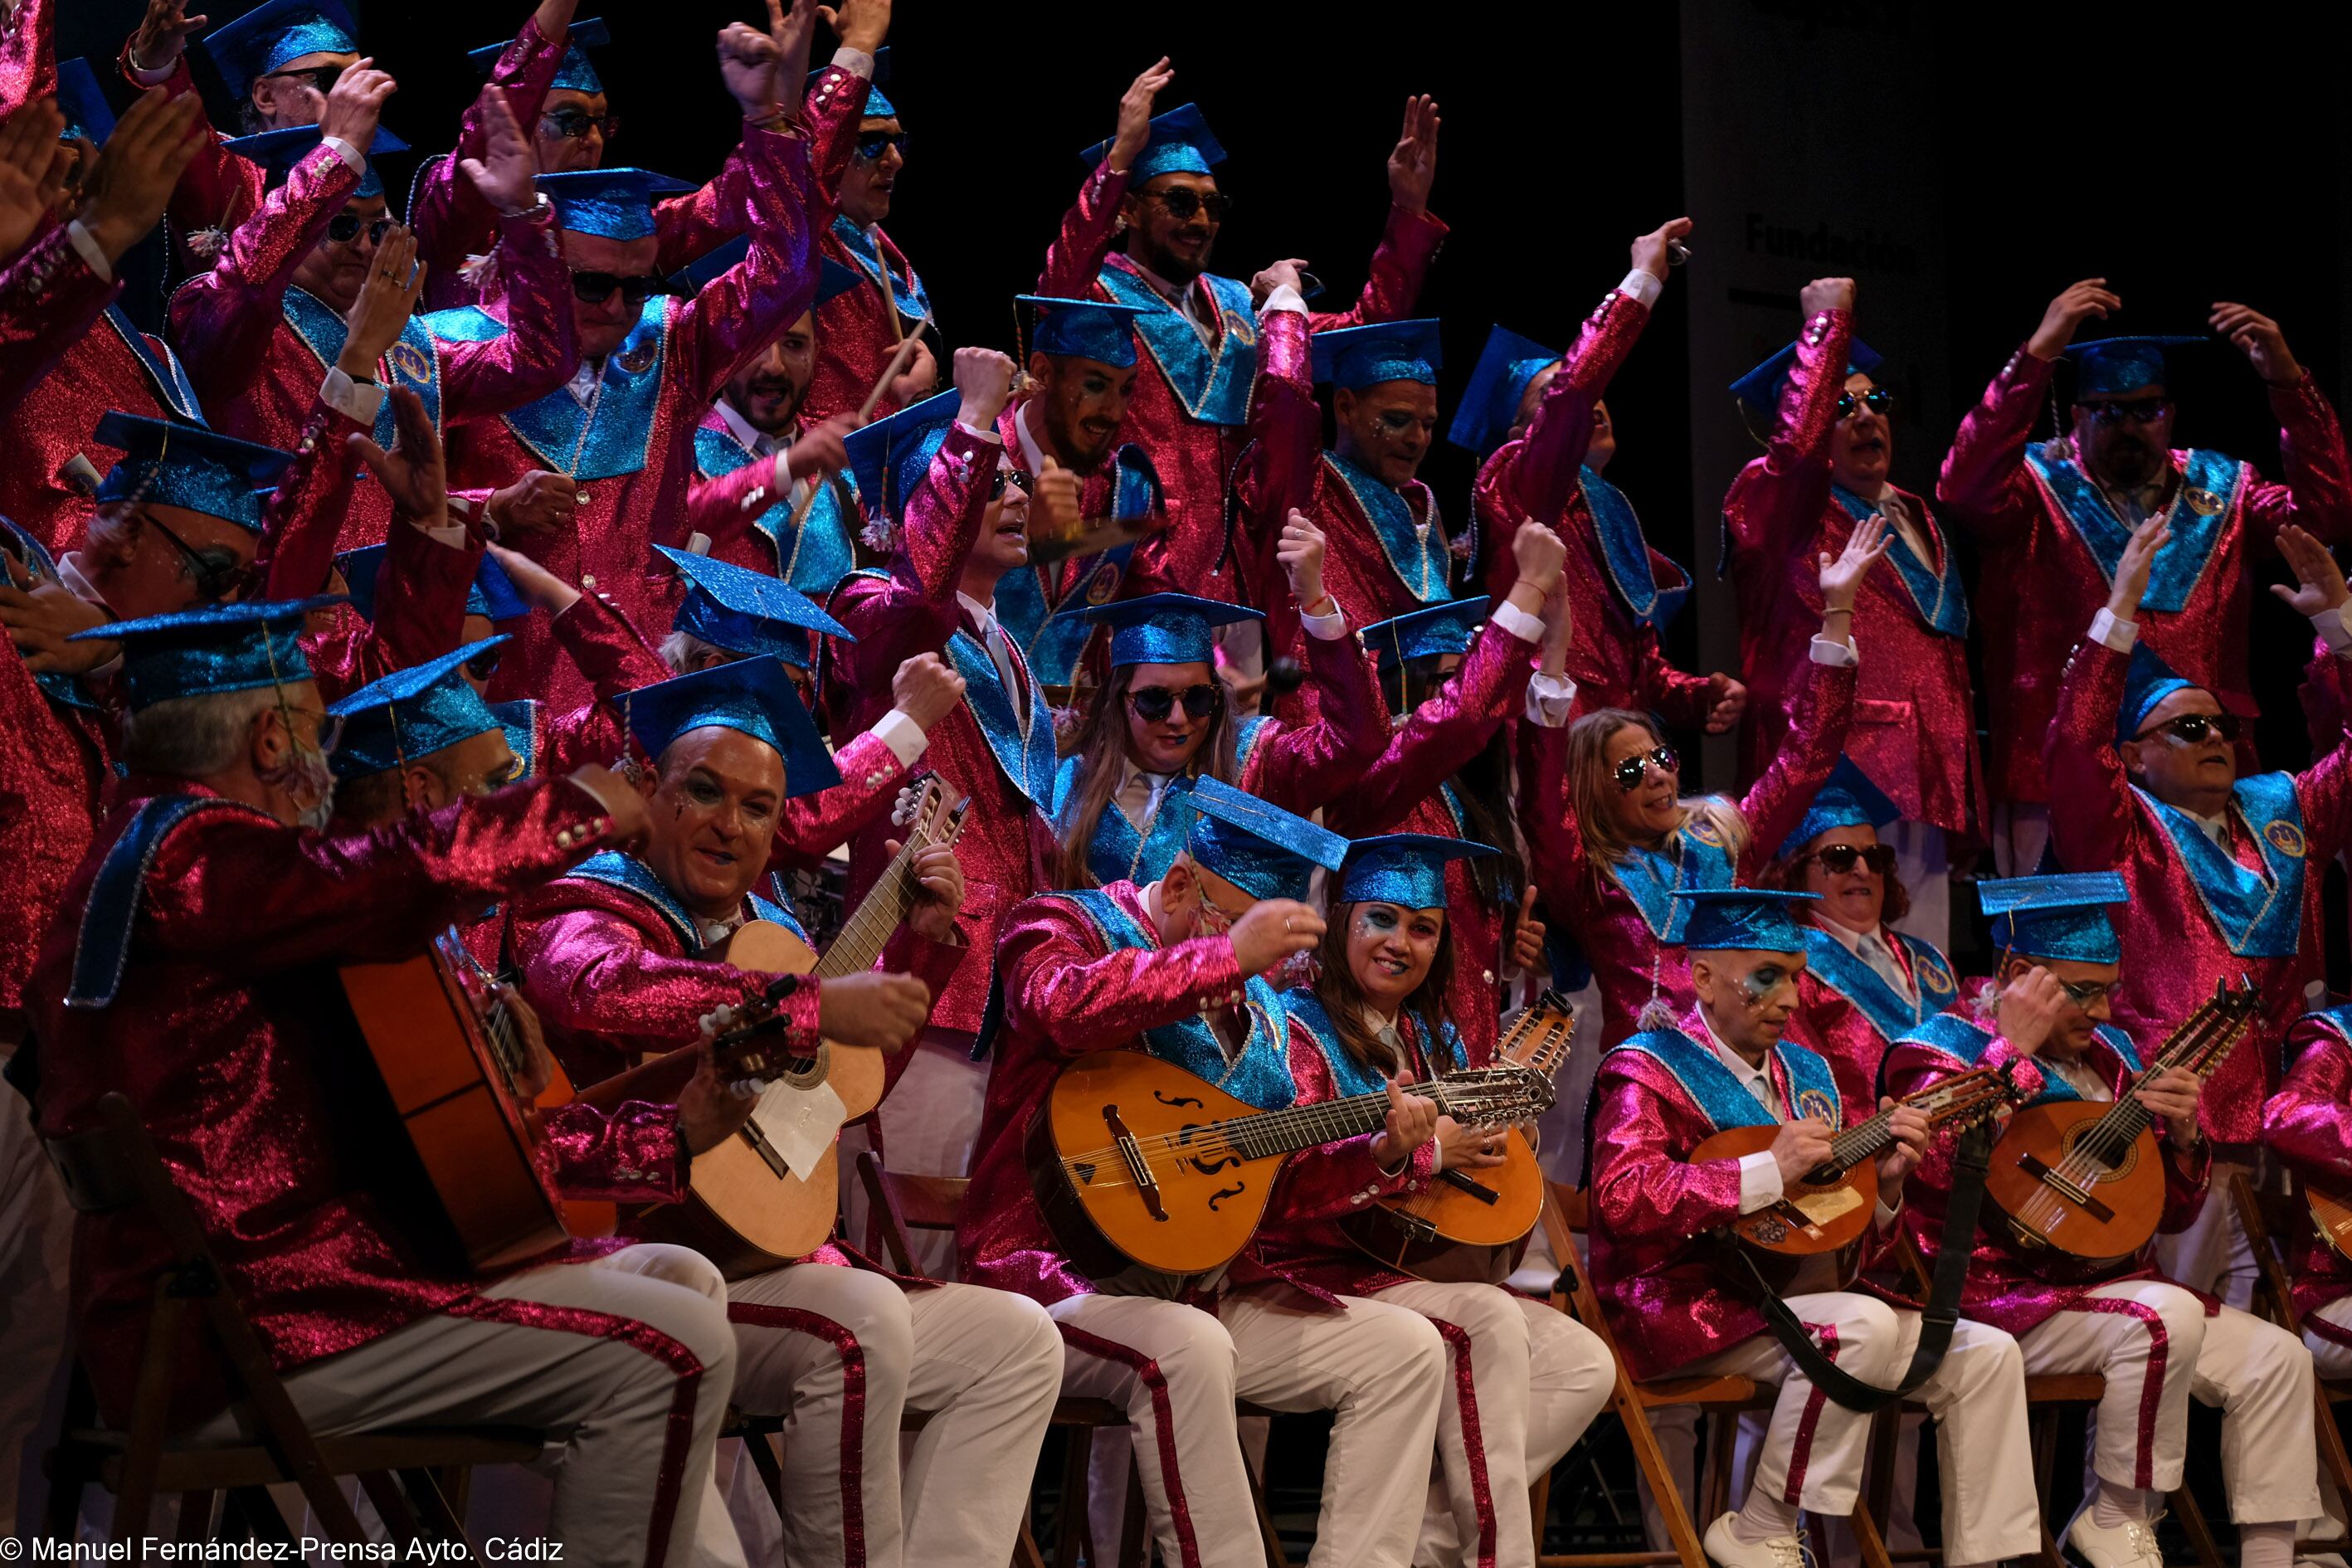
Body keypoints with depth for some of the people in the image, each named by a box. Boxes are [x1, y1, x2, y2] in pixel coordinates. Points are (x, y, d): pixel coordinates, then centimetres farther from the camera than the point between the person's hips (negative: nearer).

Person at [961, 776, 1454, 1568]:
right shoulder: (1064, 925, -2)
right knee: (1187, 1346, -37)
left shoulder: (1254, 1007, 18)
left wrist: (1383, 1156, 1)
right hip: (1063, 1270, -8)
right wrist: (1231, 955, -31)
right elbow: (1067, 1005, -30)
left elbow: (1283, 1182, 20)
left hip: (1206, 1284, 8)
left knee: (1407, 1348, -3)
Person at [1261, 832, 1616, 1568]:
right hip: (1321, 1274, -8)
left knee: (1585, 1365, -11)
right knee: (1489, 1322, -30)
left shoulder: (1433, 1039, 19)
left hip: (1422, 1270, 8)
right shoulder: (1302, 1028, -5)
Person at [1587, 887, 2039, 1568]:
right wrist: (1768, 1171, -26)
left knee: (1986, 1355, -2)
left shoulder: (1804, 1073, 18)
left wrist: (1884, 1183, 1)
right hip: (1688, 1305, -8)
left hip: (1793, 1294, 8)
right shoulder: (1649, 1070, -5)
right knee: (1861, 1326, -32)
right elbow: (1622, 1198, -24)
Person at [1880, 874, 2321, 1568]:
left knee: (2277, 1356, -11)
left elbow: (2174, 1212, 20)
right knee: (2164, 1320, -32)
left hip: (2114, 1283, 7)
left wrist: (2183, 1136, -2)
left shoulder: (2109, 1053, 16)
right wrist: (2015, 1048, -20)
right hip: (2004, 1295, -7)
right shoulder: (1943, 1048, -3)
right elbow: (1942, 1166, -25)